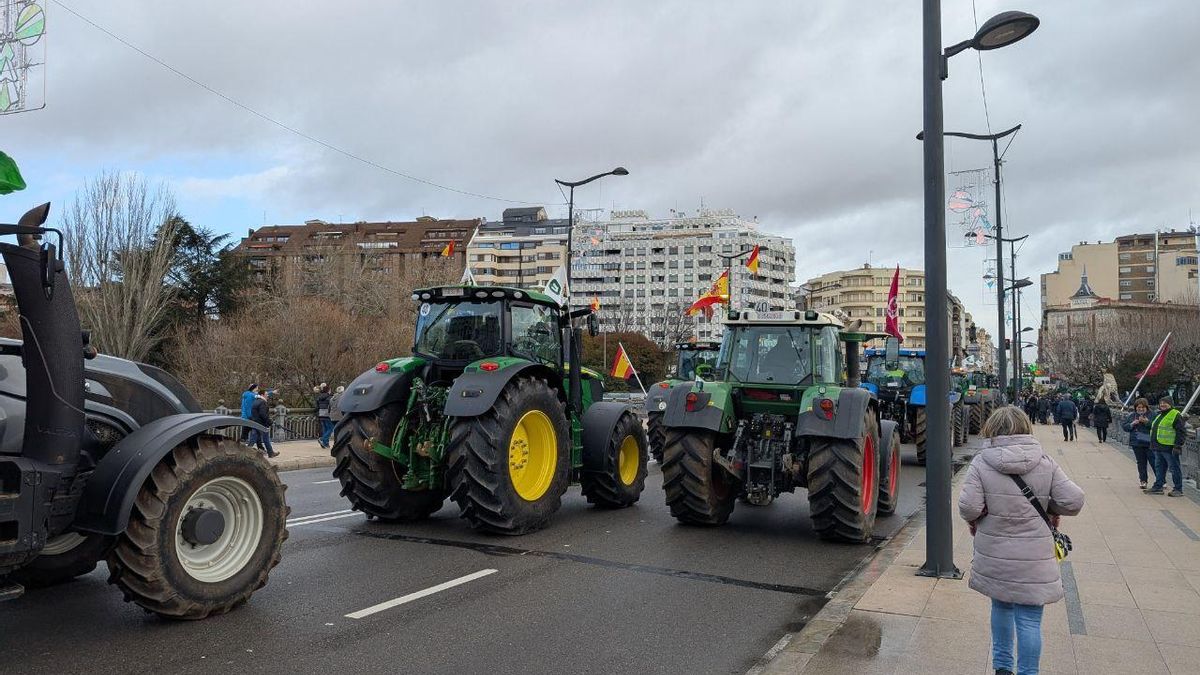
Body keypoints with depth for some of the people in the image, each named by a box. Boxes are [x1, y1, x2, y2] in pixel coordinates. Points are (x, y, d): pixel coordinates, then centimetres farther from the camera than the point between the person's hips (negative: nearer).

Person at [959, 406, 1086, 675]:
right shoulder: (1045, 462, -4)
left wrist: (973, 520, 6)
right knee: (1029, 619, 4)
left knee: (1001, 606, 22)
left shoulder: (981, 463, -8)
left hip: (994, 555, 2)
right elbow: (1073, 501, -9)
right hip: (1033, 558, -1)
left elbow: (969, 507, -15)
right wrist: (1050, 507, 10)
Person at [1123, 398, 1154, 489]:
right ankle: (1143, 481, 17)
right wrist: (1132, 424, -9)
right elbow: (1124, 426, 8)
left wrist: (1147, 422, -24)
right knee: (1141, 463, 10)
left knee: (1154, 462, -4)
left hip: (1150, 443, -4)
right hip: (1137, 444, 4)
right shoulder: (1131, 416, 9)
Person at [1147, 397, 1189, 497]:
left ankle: (1178, 489, 4)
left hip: (1169, 447, -9)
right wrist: (1153, 444, 24)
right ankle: (1158, 487, 22)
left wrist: (1178, 445, -20)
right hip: (1158, 447, 9)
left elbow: (1181, 431, -15)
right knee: (1159, 467, 14)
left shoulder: (1176, 415, -10)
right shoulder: (1159, 415, 18)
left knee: (1174, 468, -1)